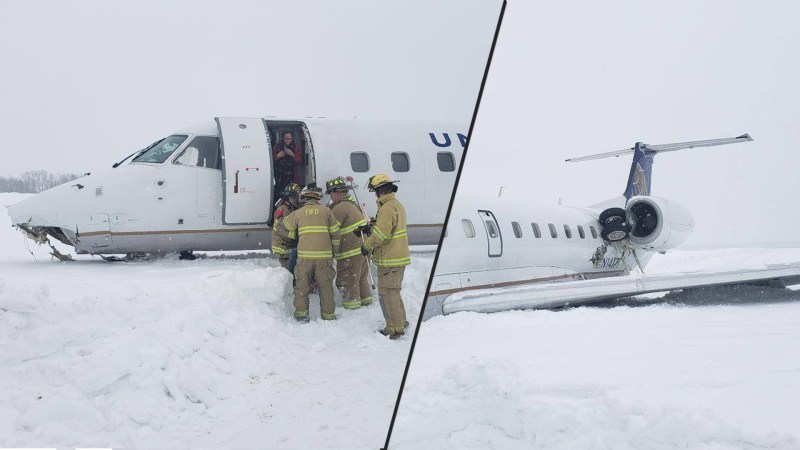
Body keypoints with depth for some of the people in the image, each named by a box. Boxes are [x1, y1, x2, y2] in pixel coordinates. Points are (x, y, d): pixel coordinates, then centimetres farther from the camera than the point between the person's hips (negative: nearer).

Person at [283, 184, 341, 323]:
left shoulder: (298, 213, 7)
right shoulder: (326, 211, 6)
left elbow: (287, 228, 19)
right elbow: (335, 233, 8)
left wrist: (296, 237, 37)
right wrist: (335, 250, 20)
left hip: (304, 255, 0)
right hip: (324, 255, 0)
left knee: (302, 286, 11)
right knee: (326, 286, 8)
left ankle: (301, 314, 10)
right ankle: (329, 315, 12)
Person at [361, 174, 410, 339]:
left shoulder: (387, 208, -19)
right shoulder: (397, 205, 15)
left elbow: (381, 233, -25)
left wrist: (367, 245, -11)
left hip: (389, 260, -10)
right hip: (398, 257, 10)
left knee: (387, 294, -4)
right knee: (394, 291, 21)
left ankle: (394, 329, -1)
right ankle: (400, 322, 31)